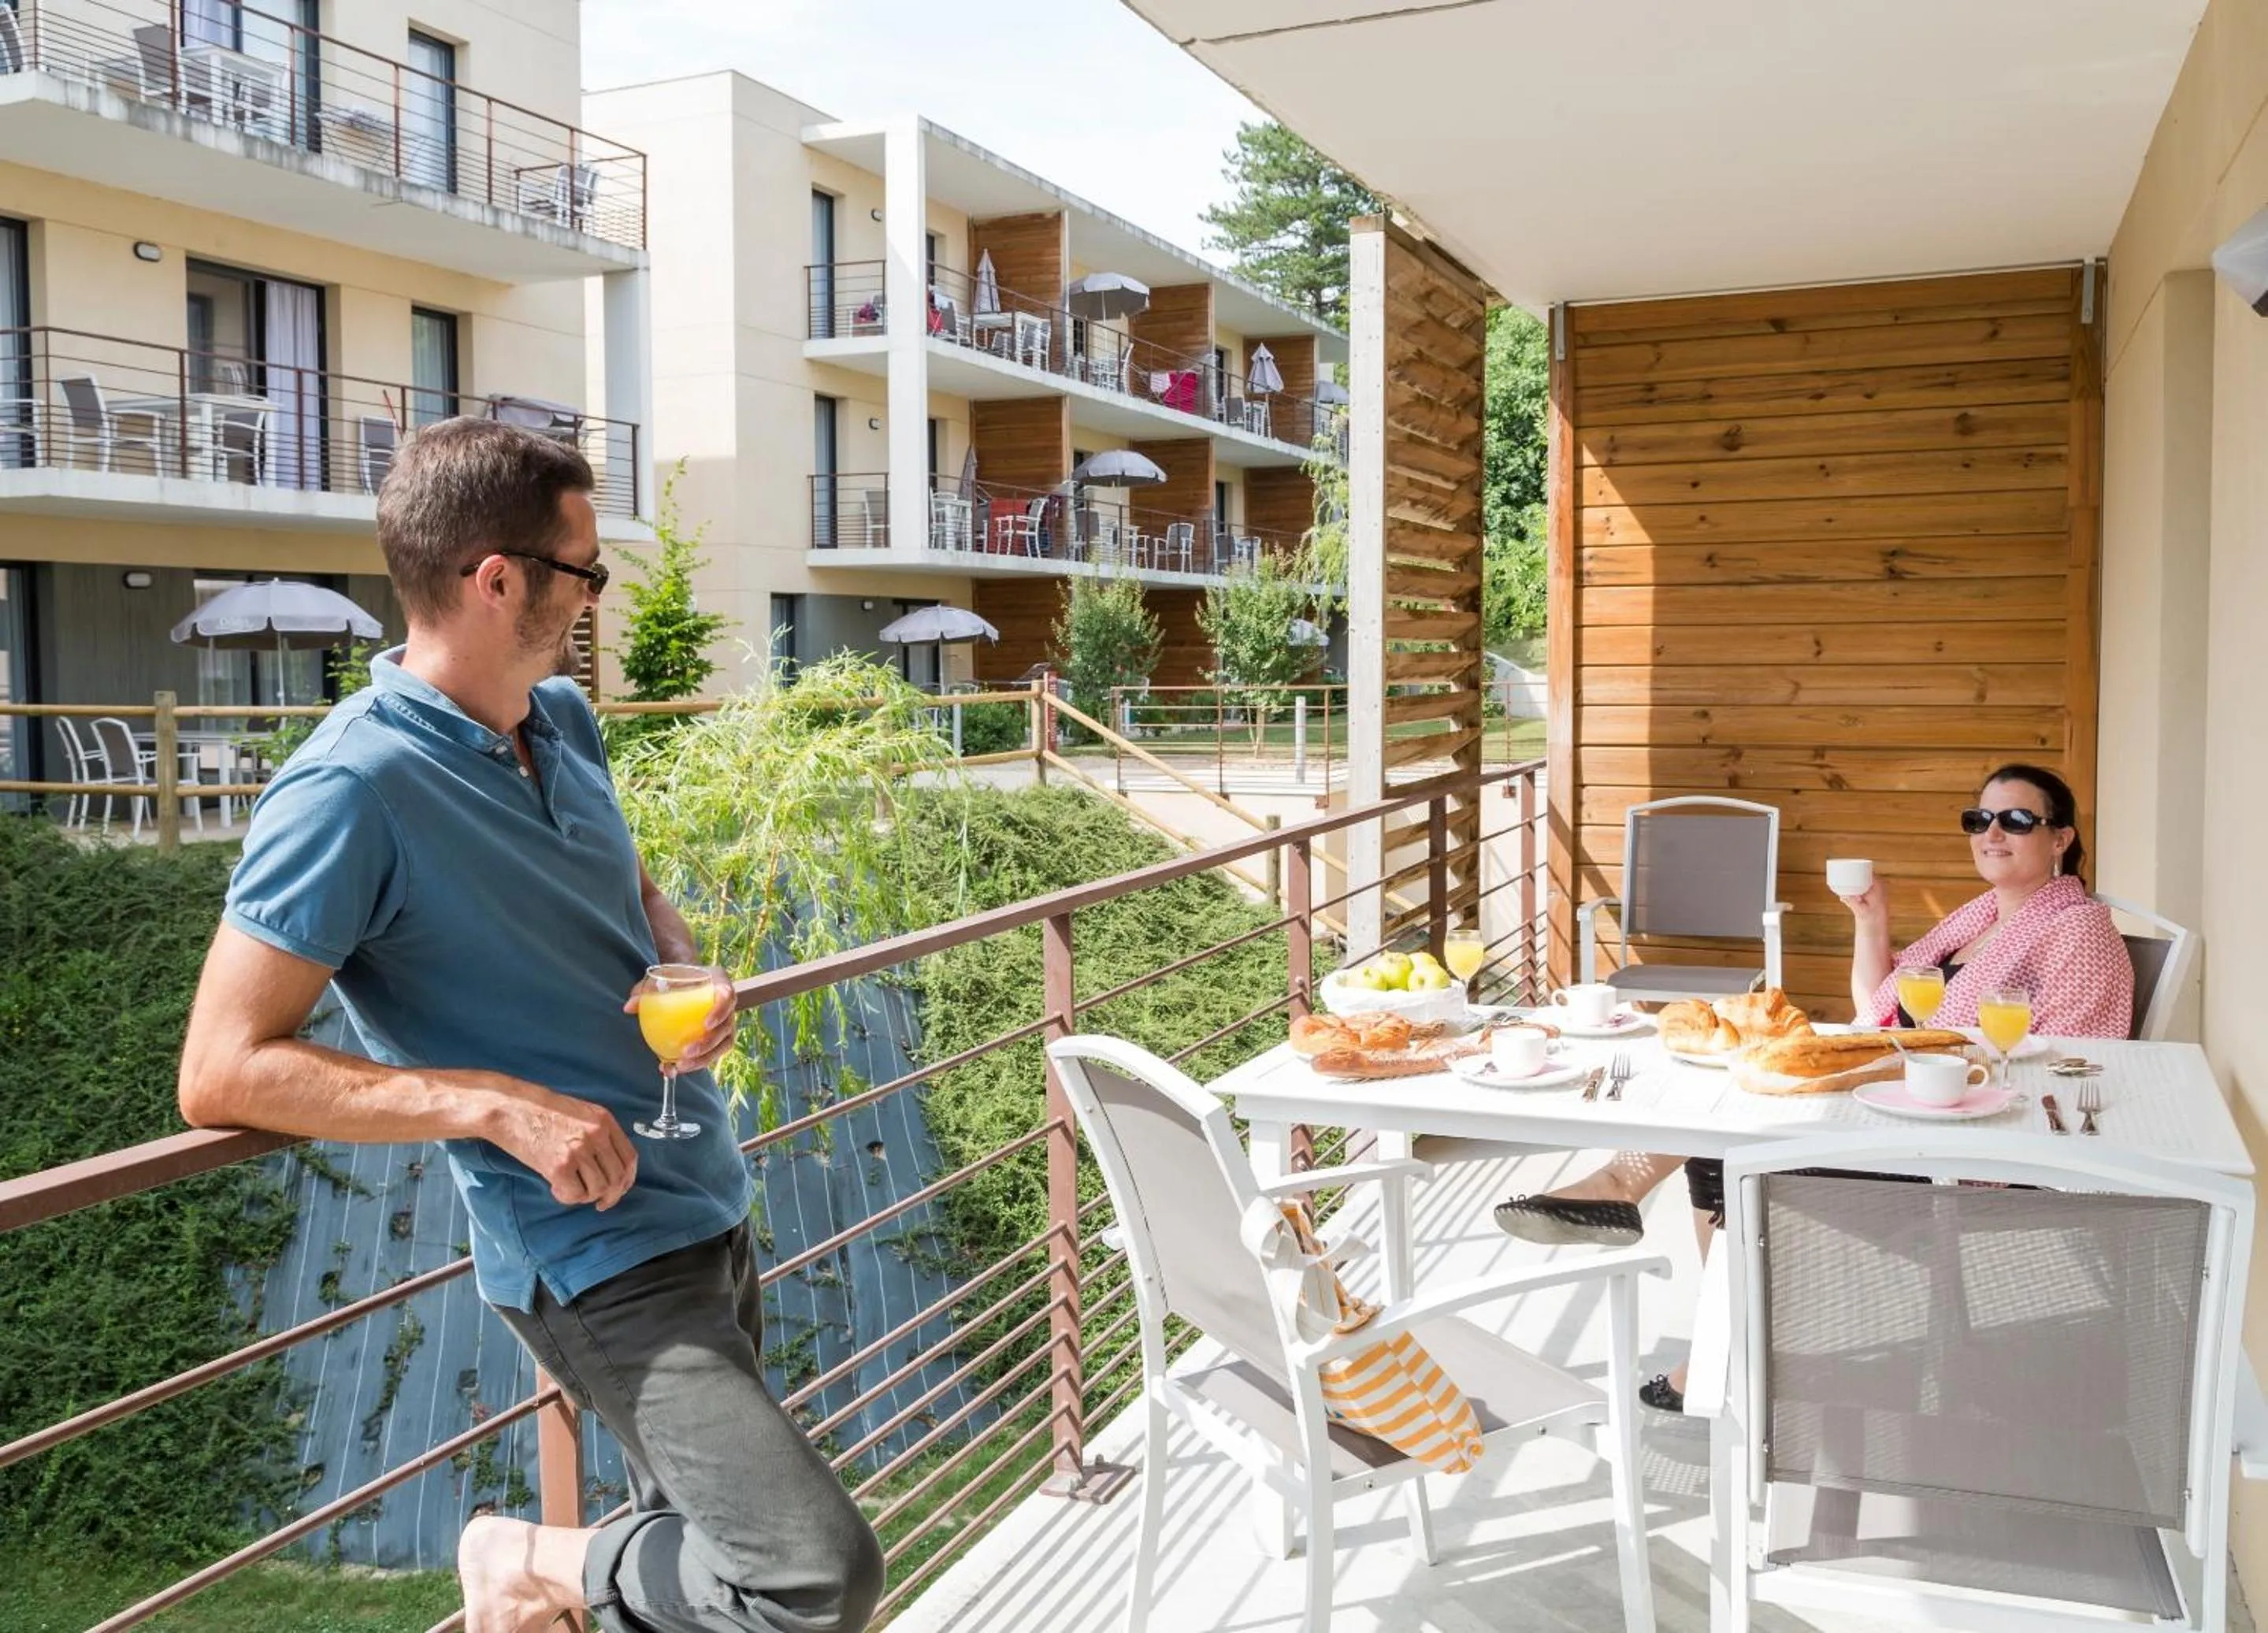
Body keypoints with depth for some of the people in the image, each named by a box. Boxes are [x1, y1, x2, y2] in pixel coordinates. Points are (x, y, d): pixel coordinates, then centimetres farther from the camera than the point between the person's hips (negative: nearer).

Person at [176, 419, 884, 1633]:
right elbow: (222, 1073, -19)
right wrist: (500, 1103, -25)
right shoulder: (352, 789, -19)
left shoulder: (564, 718, 5)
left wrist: (691, 979, -2)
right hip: (603, 1261, -8)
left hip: (709, 1204, 8)